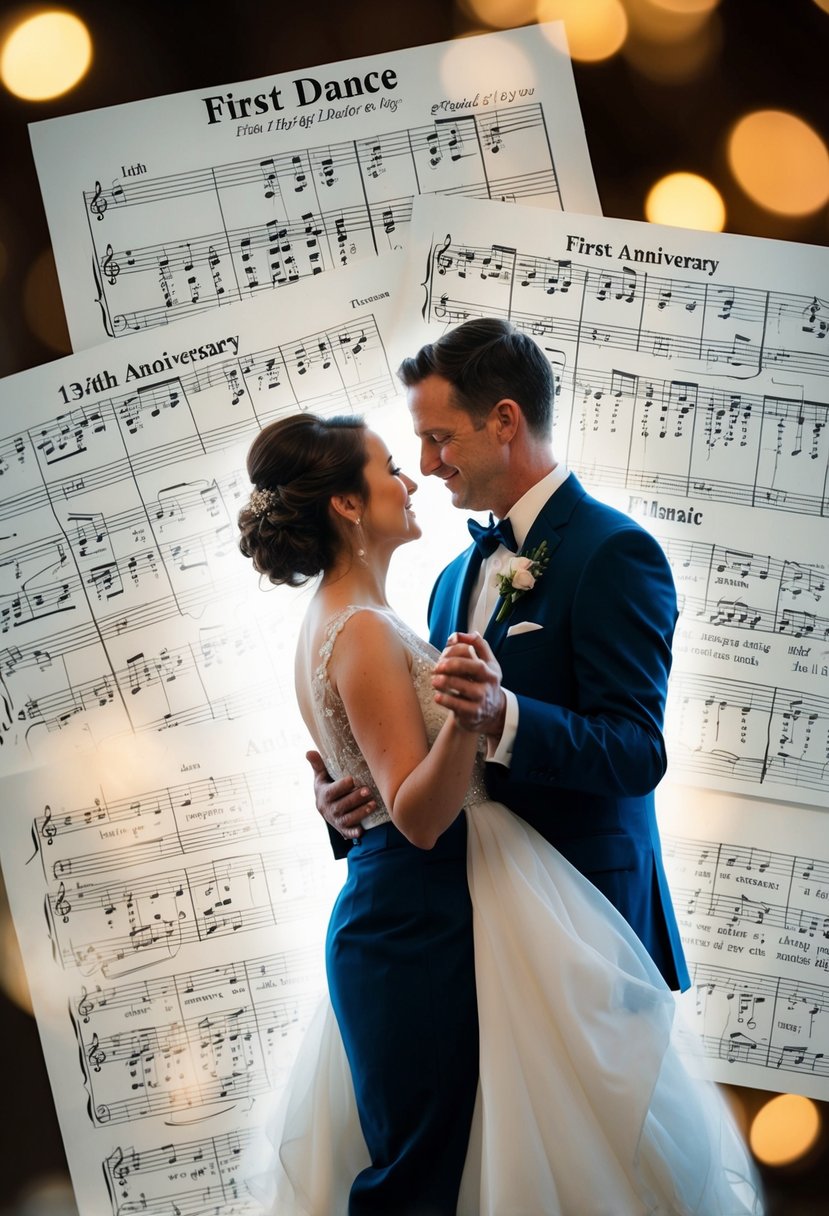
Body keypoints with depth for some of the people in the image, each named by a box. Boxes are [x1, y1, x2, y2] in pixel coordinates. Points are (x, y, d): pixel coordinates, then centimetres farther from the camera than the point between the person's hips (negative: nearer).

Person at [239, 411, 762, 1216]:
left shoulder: (334, 620, 11)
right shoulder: (364, 630, -19)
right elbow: (418, 815, -23)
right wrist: (469, 717, -38)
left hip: (391, 916, 10)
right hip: (423, 926, -10)